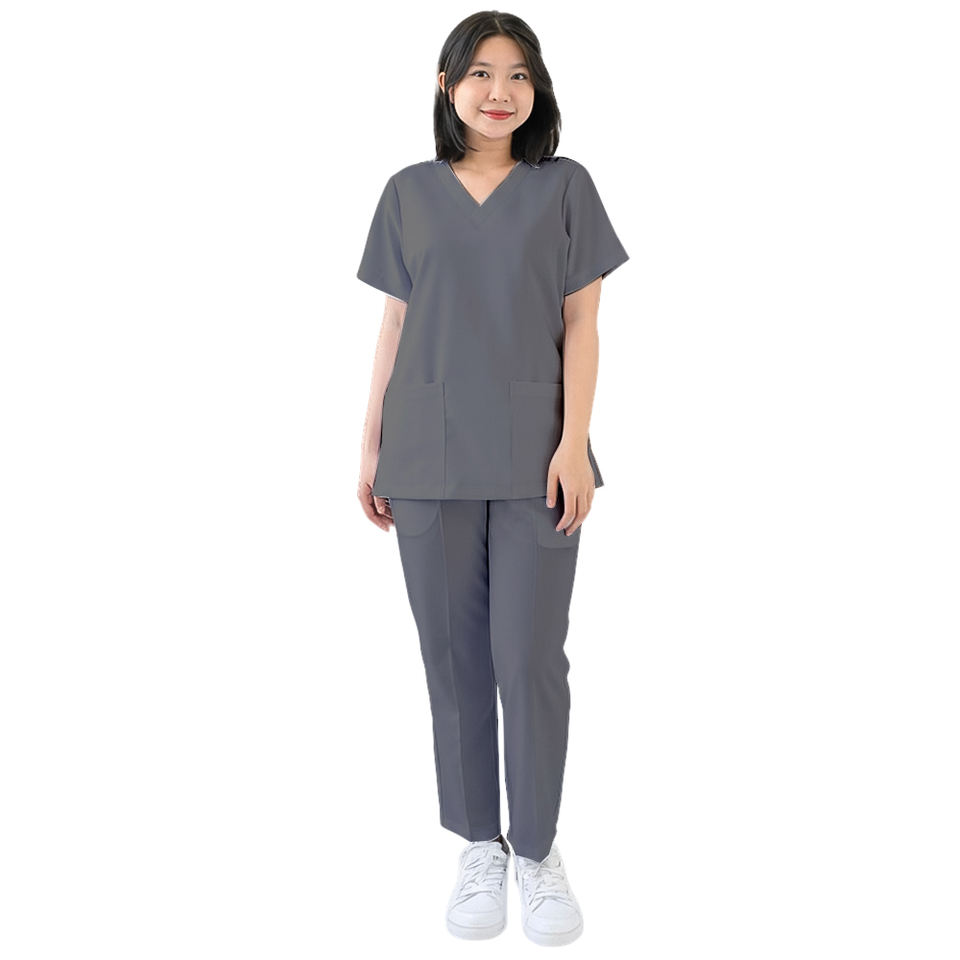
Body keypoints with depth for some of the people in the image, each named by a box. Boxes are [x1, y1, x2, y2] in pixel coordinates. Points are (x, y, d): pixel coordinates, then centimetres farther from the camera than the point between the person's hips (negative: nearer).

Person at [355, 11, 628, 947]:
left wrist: (574, 441, -8)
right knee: (453, 655, 6)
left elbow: (581, 323, 2)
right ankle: (479, 845, 22)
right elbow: (396, 324, 10)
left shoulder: (565, 186, 7)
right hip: (430, 453, 2)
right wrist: (372, 445, 6)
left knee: (530, 657, -2)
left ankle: (537, 848, 19)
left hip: (533, 454, -1)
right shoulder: (409, 193, 10)